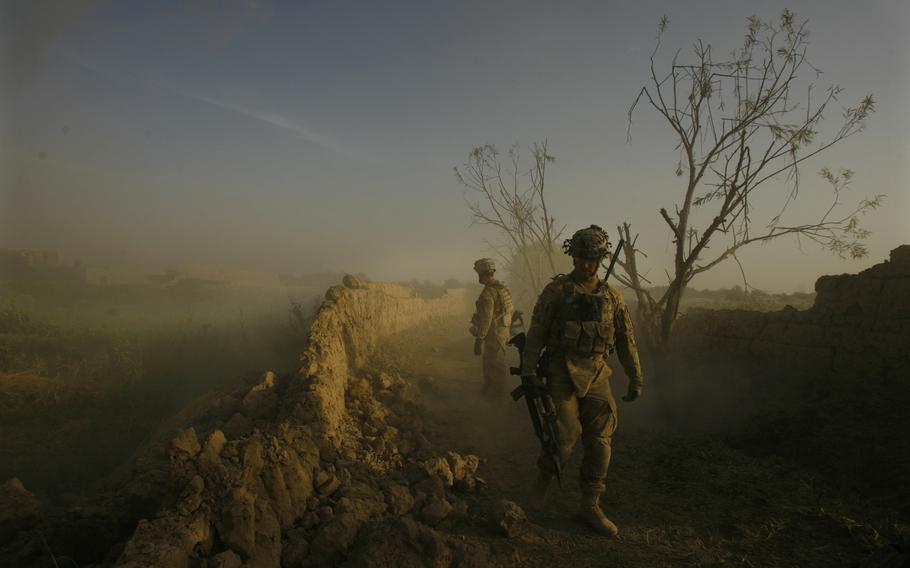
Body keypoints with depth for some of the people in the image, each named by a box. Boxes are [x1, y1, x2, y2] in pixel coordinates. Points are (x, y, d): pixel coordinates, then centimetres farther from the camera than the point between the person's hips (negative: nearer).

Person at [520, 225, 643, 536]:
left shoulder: (612, 296, 9)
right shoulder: (556, 290, -2)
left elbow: (626, 340, 13)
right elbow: (536, 333, -4)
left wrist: (635, 379, 12)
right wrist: (529, 372, -9)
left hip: (596, 374, 4)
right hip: (561, 371, -4)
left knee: (600, 443, 2)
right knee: (566, 435, -13)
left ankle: (590, 507, 17)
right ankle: (545, 475, 18)